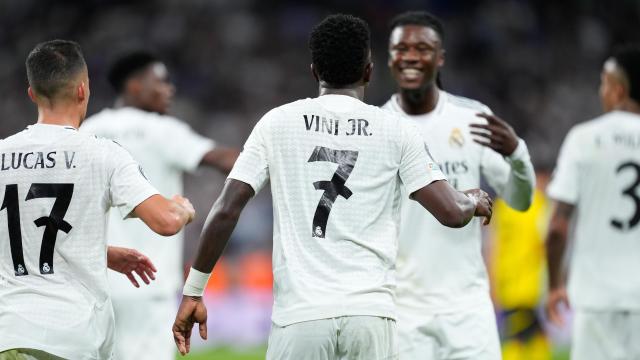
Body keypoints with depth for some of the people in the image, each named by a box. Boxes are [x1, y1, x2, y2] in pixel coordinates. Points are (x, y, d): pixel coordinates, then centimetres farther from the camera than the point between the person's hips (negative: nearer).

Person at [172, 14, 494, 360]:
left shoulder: (277, 123, 6)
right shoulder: (394, 130, 5)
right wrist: (474, 201, 27)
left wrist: (192, 292, 8)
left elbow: (226, 211, 1)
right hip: (370, 313, 0)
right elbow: (452, 213, 3)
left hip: (299, 316, 0)